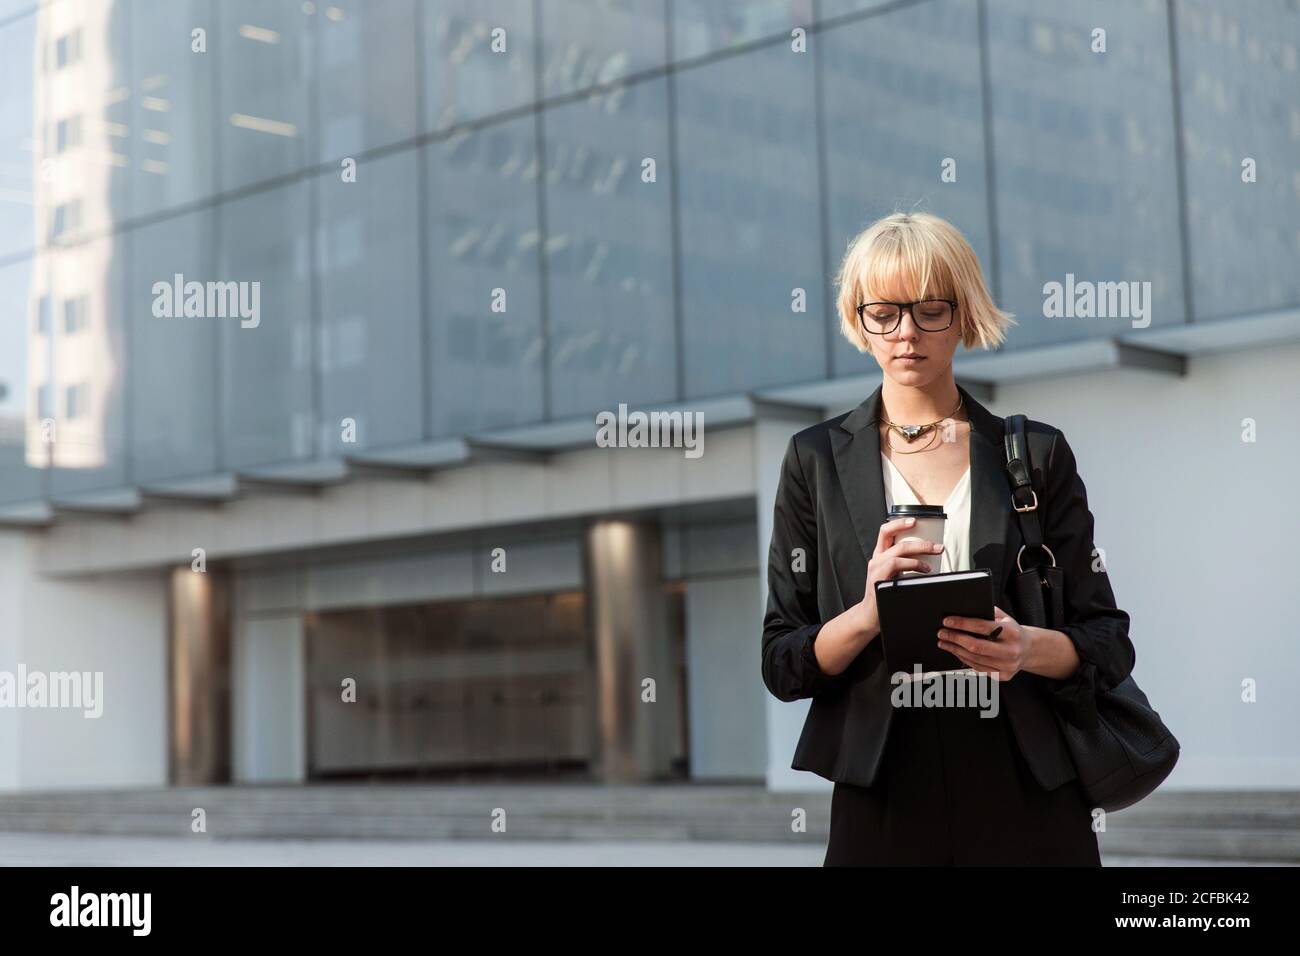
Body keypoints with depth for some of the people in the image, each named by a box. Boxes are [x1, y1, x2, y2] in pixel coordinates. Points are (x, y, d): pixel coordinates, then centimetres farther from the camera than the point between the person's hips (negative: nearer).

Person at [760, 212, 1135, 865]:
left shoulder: (1036, 453, 3)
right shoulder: (817, 460, 3)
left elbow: (1107, 646, 2)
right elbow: (782, 665, -1)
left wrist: (1030, 649, -19)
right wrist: (867, 616, -20)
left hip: (1028, 799, 0)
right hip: (883, 801, 0)